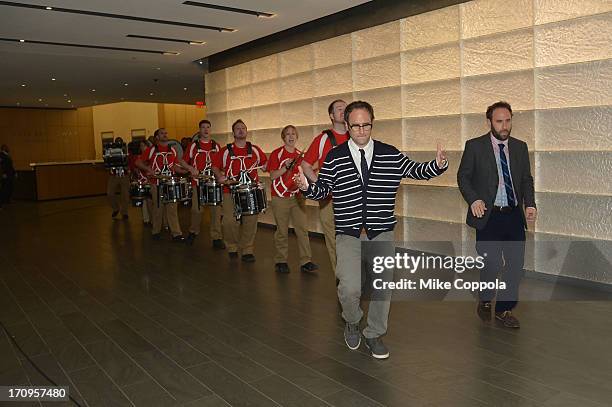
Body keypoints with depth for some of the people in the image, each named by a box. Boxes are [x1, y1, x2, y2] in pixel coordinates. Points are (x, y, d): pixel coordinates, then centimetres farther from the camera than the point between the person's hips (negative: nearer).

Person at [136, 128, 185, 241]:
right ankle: (156, 232, 21)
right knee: (158, 208, 6)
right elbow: (138, 162, 1)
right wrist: (148, 169, -14)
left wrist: (184, 171, -1)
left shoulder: (173, 150, 12)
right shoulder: (151, 150, 0)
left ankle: (176, 234, 0)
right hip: (156, 184, -2)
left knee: (172, 209, 0)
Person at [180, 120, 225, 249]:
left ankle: (217, 238, 3)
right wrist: (191, 168, -10)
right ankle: (193, 232, 27)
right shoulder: (194, 146, 5)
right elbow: (183, 161, 8)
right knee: (196, 209, 3)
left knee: (216, 209, -3)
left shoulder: (216, 146, 11)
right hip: (198, 182, -1)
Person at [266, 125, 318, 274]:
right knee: (282, 231, 4)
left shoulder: (300, 155, 11)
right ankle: (280, 261, 15)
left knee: (302, 229, -1)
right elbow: (273, 175, -9)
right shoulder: (276, 154, -2)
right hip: (280, 198, -4)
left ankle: (305, 262, 2)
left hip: (297, 197, 4)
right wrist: (285, 167, -21)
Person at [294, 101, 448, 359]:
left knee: (383, 286, 11)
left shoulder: (390, 155, 2)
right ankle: (352, 322, 18)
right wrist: (307, 187, -17)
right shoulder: (334, 158, -1)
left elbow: (415, 170, 6)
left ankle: (374, 335, 34)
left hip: (382, 235, 3)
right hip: (348, 234, -2)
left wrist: (437, 165, -13)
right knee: (350, 288, -17)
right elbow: (323, 190, 4)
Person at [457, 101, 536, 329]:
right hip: (488, 216, -4)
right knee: (491, 264, -5)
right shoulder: (475, 146, -2)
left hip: (514, 216, 4)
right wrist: (474, 200, -16)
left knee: (515, 264, 6)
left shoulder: (520, 147, 10)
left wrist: (530, 204, -3)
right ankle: (485, 301, 25)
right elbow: (463, 176, 0)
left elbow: (527, 179, 13)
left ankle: (504, 310, 24)